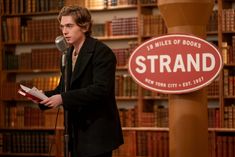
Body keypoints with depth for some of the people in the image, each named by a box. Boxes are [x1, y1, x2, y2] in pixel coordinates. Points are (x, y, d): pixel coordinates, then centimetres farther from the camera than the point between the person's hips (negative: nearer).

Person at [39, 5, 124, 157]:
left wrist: (63, 98, -26)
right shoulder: (69, 53, 12)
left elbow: (101, 89, -24)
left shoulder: (101, 52, -14)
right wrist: (44, 96, -4)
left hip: (98, 132, -8)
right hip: (77, 131, 8)